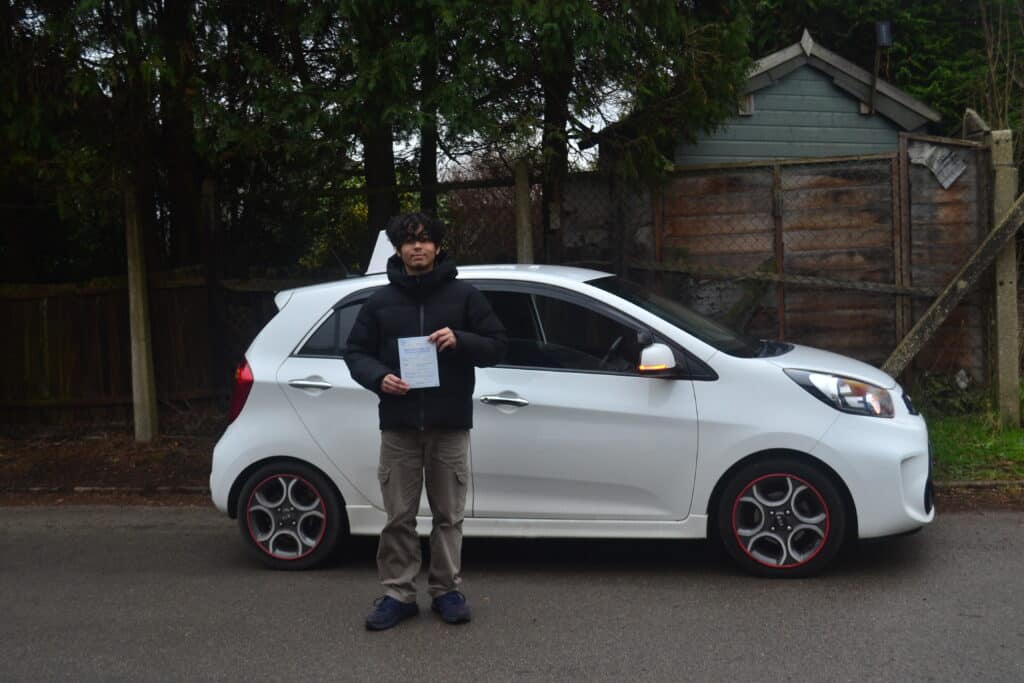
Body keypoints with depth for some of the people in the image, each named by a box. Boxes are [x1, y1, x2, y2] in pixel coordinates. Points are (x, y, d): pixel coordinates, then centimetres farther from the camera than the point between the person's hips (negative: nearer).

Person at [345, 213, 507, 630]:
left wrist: (460, 340, -16)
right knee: (399, 516, 4)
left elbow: (497, 346, 4)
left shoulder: (464, 295, 5)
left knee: (449, 515, 7)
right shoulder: (381, 302, 8)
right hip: (399, 426, 1)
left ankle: (446, 590, 19)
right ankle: (398, 593, 14)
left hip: (450, 424, -1)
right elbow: (356, 352, 10)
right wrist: (379, 377, -11)